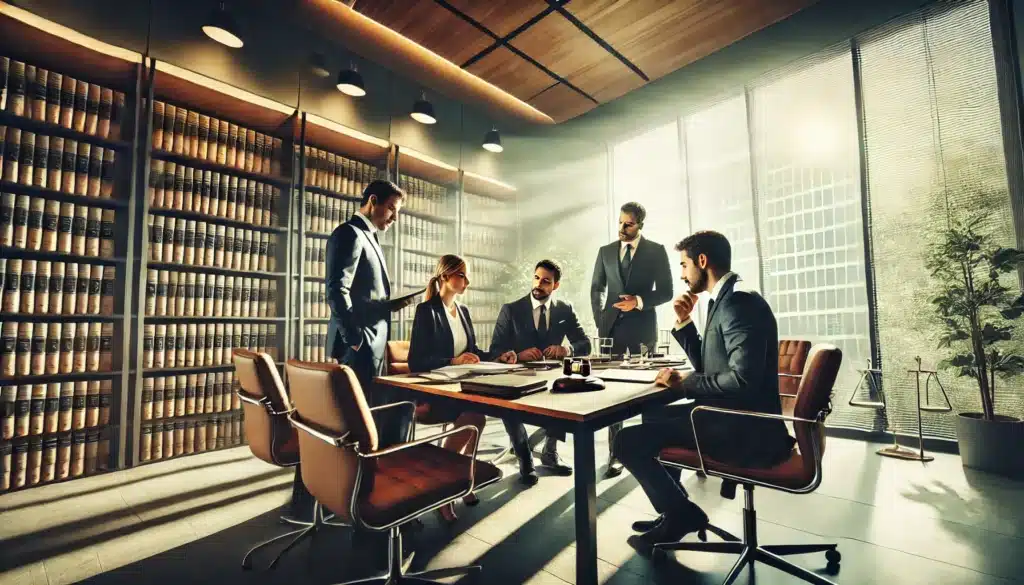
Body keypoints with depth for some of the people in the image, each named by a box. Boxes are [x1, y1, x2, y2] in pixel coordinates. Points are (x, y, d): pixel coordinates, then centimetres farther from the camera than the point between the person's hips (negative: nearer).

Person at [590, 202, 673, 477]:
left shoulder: (656, 251, 2)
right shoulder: (606, 251, 10)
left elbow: (666, 291, 0)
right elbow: (596, 289, 13)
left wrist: (639, 301, -16)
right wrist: (600, 320, 5)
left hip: (642, 327, -2)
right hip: (612, 327, 2)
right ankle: (616, 453, 10)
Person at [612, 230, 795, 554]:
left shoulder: (739, 302, -19)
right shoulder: (725, 300, 11)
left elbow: (742, 379, -29)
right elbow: (707, 366, 16)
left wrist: (685, 383, -16)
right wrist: (684, 322, 6)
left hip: (744, 430, -11)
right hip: (733, 418, 11)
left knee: (629, 440, -14)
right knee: (652, 417, 25)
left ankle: (682, 514, 10)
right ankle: (674, 510, 32)